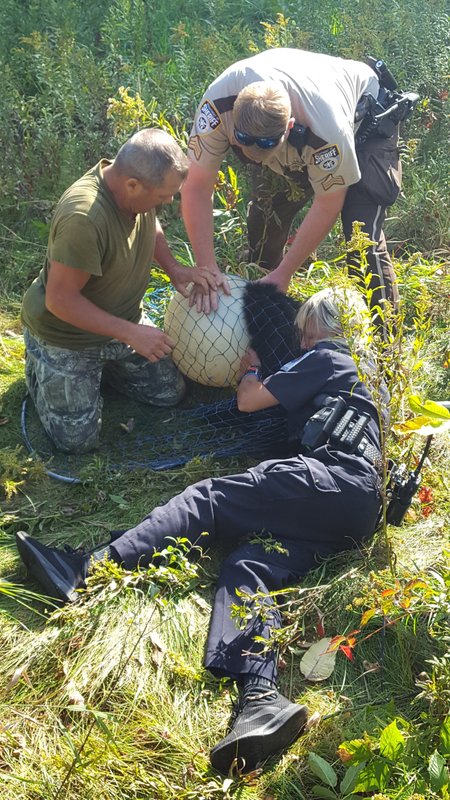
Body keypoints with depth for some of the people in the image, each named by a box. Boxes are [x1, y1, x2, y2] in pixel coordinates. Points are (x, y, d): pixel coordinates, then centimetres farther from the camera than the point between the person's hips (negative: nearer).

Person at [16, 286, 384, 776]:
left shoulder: (326, 356, 11)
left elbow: (248, 400, 13)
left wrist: (252, 367, 32)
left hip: (327, 477, -7)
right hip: (358, 514, 7)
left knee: (208, 499, -13)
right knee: (248, 567, -12)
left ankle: (88, 571, -23)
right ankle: (261, 700, -34)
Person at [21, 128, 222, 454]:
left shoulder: (136, 183, -15)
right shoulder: (84, 218, -39)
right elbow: (60, 299, -31)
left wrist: (174, 268, -8)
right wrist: (131, 334, -31)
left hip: (120, 319, 7)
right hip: (66, 335, -7)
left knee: (170, 392, 9)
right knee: (78, 439, -1)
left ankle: (100, 365, 28)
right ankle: (41, 367, 23)